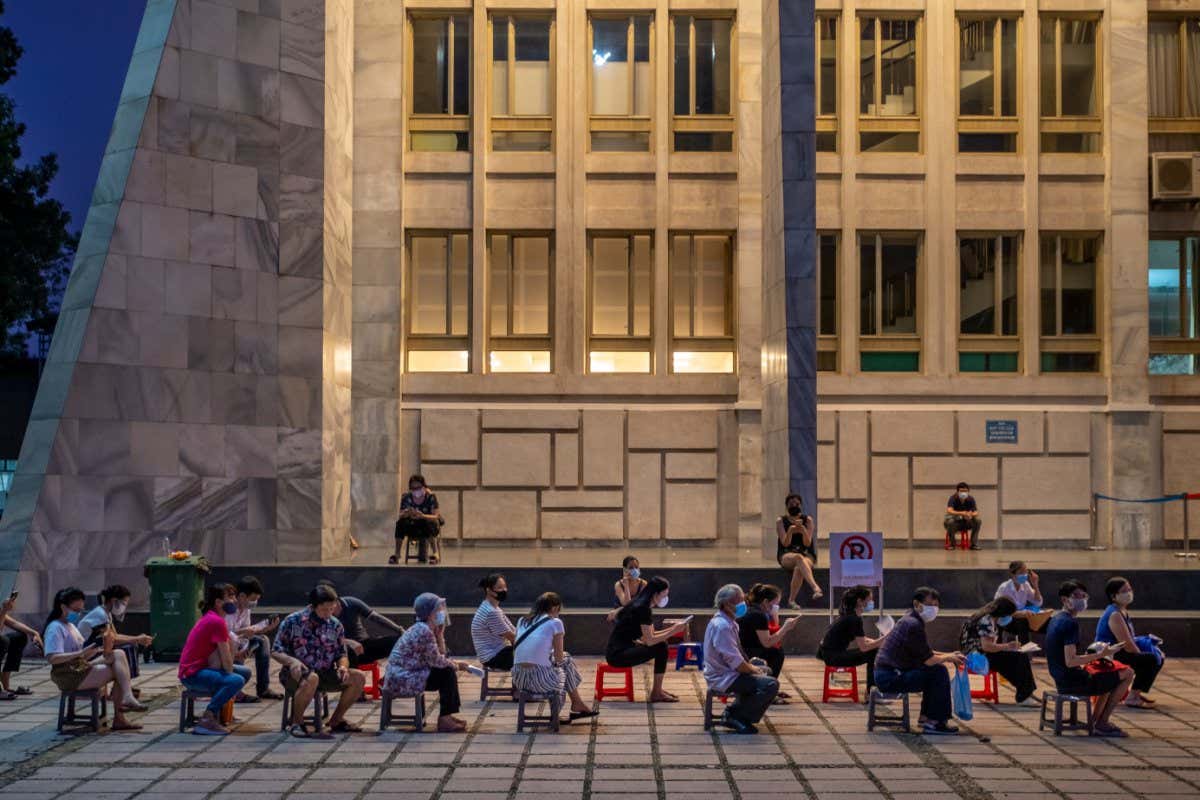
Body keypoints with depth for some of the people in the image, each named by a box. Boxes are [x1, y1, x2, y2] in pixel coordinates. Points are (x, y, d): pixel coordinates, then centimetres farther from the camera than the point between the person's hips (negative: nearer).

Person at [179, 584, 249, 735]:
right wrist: (230, 677, -3)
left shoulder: (210, 617, 13)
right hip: (192, 674, -11)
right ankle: (206, 721, -21)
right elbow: (226, 660, -15)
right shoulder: (216, 622, -19)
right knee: (236, 681, -29)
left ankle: (219, 711, 15)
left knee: (246, 672, 15)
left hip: (201, 668, 11)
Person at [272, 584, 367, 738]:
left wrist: (343, 666, -13)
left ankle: (336, 720, 6)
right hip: (296, 674, -5)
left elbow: (342, 654, 11)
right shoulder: (293, 621, -6)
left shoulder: (335, 625, 6)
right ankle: (296, 723, -15)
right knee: (311, 679, -39)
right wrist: (292, 661, -24)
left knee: (358, 677, -13)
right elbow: (276, 652, -3)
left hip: (325, 674, 5)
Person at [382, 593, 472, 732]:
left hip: (400, 676, 10)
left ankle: (447, 715, 18)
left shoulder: (425, 628, 10)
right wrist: (455, 665, -1)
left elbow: (441, 655, 9)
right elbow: (436, 661, -16)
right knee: (447, 673, -11)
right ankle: (444, 720, -4)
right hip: (402, 679, -10)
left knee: (448, 668, 12)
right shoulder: (424, 631, -20)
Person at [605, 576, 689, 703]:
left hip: (623, 649, 10)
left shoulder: (644, 606, 12)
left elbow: (651, 636, 15)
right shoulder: (642, 609, -17)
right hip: (617, 654, -10)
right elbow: (649, 641, -18)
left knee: (661, 643, 8)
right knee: (661, 648, -15)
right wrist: (673, 631, -13)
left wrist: (673, 628, 5)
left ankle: (658, 690, 11)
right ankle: (656, 693, -6)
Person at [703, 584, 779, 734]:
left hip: (722, 673, 11)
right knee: (770, 685, -20)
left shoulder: (727, 622, 9)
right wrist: (753, 669, -8)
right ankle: (735, 717, -7)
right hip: (724, 678, -11)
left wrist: (750, 665, 6)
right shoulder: (722, 626, -24)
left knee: (762, 675, 28)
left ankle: (732, 713, 17)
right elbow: (736, 663, -24)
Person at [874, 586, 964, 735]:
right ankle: (936, 722, -8)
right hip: (890, 677, -11)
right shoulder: (913, 624, -17)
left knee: (936, 669, 20)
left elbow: (925, 652, 24)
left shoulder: (911, 620, 15)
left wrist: (948, 656, 13)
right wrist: (948, 658, 1)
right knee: (939, 672, -14)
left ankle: (926, 716, 24)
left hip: (889, 674, 11)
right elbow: (928, 660, -16)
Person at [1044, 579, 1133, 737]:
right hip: (1073, 682, -10)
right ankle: (1101, 724, 4)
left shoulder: (1055, 619, 9)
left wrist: (1091, 656, 15)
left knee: (1109, 672, 31)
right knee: (1127, 674, -1)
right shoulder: (1071, 623, -20)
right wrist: (1101, 655, -20)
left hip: (1060, 681, 10)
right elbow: (1070, 661, -26)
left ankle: (1095, 721, 25)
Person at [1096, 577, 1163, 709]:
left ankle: (1136, 692, 21)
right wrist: (1142, 655, -7)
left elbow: (1130, 640, 18)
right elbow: (1127, 645, -23)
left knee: (1158, 658, 15)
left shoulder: (1123, 611, 12)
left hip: (1117, 654, 11)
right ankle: (1132, 698, -16)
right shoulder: (1115, 615, -19)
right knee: (1151, 659, -23)